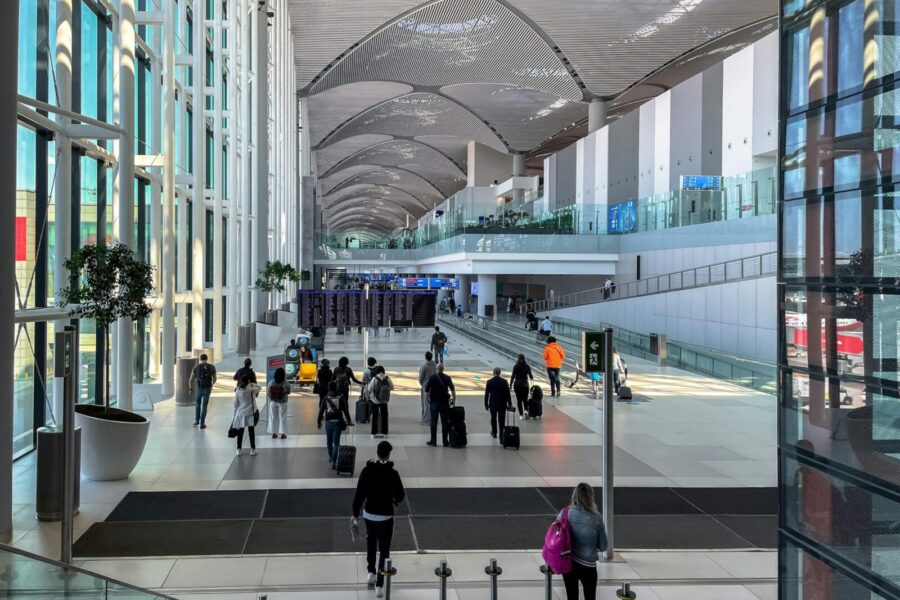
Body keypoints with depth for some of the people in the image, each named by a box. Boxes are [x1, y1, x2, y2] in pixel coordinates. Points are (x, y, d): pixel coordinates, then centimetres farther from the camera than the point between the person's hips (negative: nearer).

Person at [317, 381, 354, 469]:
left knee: (329, 441, 21)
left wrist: (318, 421, 9)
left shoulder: (325, 398, -2)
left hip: (328, 422, 1)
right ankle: (334, 462, -9)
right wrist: (349, 421, 5)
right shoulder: (341, 397, -4)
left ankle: (330, 456, 41)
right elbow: (345, 410, -3)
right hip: (338, 422, -1)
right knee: (336, 443, -1)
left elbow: (321, 411, -1)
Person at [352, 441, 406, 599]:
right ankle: (379, 585, -1)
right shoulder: (392, 473, -17)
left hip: (368, 514, 4)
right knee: (384, 550, 4)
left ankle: (371, 573, 41)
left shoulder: (367, 470, -7)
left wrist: (355, 514, 5)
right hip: (385, 516, -4)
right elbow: (400, 496, -11)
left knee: (371, 543, 27)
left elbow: (359, 494, -4)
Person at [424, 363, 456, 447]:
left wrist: (428, 399, 6)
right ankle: (445, 441, 8)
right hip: (444, 402, 1)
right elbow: (452, 389, -10)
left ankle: (433, 441, 4)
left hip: (434, 402, -1)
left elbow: (427, 390, -6)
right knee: (445, 422, 7)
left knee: (434, 422, 4)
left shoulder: (432, 378, -4)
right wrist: (454, 399, -6)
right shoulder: (447, 378, -2)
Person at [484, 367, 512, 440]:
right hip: (502, 404, -1)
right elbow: (508, 394, -6)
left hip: (493, 404, 1)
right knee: (501, 420, 5)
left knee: (493, 418, 19)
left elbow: (486, 394, -4)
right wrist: (510, 404, 2)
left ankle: (494, 433, 31)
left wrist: (486, 405, 6)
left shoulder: (489, 382, -8)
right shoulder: (504, 382, -9)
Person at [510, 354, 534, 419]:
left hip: (517, 385, 0)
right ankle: (526, 410, -15)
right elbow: (530, 376, -5)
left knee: (519, 400, 7)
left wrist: (510, 385, -2)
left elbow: (513, 376, -7)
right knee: (525, 399, 11)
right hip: (525, 384, 0)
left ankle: (521, 415, 6)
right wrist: (532, 378, 19)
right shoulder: (527, 366, -4)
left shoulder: (515, 366, -5)